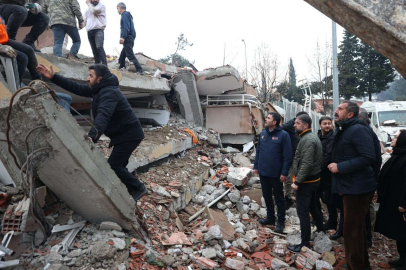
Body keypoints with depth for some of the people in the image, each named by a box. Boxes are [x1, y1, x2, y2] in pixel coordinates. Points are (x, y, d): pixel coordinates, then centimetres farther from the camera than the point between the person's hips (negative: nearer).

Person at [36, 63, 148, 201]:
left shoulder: (109, 93, -24)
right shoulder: (99, 89, 9)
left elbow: (103, 115, -40)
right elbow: (77, 88, 9)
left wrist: (92, 136, -54)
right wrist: (53, 77, 4)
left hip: (129, 134, -10)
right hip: (123, 133, 10)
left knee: (113, 165, -10)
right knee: (117, 165, 17)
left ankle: (137, 188, 5)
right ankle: (135, 188, 29)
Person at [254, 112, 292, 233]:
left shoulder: (283, 135, -13)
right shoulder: (263, 134, 5)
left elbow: (287, 156, -14)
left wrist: (284, 173, -16)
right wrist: (256, 166, 10)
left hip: (276, 174, -6)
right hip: (263, 172, 6)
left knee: (279, 198, 9)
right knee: (267, 196, 18)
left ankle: (281, 222, 23)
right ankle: (270, 217, 35)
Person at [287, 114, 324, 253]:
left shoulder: (308, 139, -20)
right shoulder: (312, 137, 13)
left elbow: (306, 164, -27)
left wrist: (297, 181, -26)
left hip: (306, 181, -10)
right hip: (313, 179, 10)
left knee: (302, 212, -3)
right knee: (312, 207, 22)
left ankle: (305, 244, 5)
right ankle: (321, 233, 36)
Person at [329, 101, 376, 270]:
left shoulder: (358, 130, -17)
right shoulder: (344, 130, 14)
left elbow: (368, 158, -27)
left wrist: (340, 167, -23)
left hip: (357, 188, -10)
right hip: (350, 187, 10)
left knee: (352, 231, -1)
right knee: (356, 229, 21)